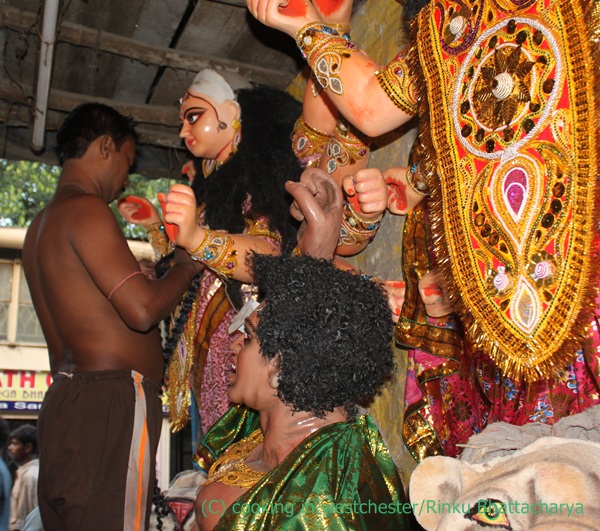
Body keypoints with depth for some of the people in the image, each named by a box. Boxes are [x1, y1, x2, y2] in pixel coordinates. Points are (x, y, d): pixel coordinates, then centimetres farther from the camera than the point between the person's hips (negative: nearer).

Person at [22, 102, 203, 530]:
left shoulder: (40, 226, 21)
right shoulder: (85, 209, -9)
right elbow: (142, 309, -17)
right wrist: (186, 266, 0)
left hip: (64, 399, 10)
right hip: (112, 403, -10)